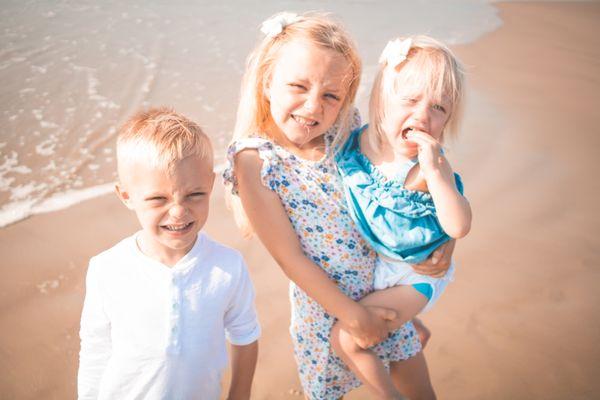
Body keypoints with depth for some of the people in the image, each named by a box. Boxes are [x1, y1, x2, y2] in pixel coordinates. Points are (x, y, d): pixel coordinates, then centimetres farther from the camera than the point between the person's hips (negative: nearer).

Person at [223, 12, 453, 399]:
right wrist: (352, 314, -15)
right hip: (325, 299, -3)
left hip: (386, 282, 3)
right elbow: (291, 258, -20)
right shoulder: (254, 160, -24)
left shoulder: (348, 130, -14)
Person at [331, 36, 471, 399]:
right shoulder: (356, 141, -15)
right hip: (374, 261, 6)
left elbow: (459, 227, -38)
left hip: (417, 273, -6)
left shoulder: (433, 167, -29)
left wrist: (432, 170, -46)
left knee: (346, 339, -8)